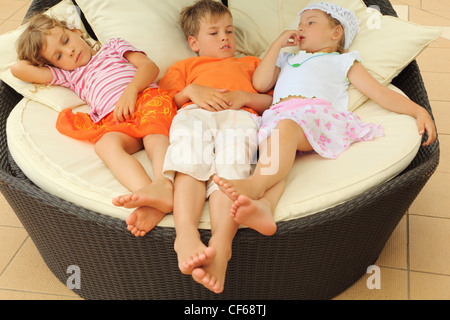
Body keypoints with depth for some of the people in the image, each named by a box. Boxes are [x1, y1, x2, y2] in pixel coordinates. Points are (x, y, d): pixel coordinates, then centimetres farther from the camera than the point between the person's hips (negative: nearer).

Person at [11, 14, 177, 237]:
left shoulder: (113, 47, 31)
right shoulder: (69, 76, 35)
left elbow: (150, 66, 12)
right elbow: (18, 69, 30)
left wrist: (131, 89, -6)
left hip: (147, 98, -1)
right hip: (115, 121, 1)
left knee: (154, 136, -36)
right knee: (105, 143, -34)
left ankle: (162, 184, -63)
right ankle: (150, 196, -59)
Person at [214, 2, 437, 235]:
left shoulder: (342, 61, 32)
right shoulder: (287, 59, 43)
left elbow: (381, 93, 21)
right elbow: (260, 84, 24)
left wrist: (419, 111, 7)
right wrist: (279, 43, 27)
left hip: (317, 111, -3)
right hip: (278, 114, 3)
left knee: (287, 127, -39)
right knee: (271, 148, -33)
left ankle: (254, 184, -59)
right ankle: (264, 204, -58)